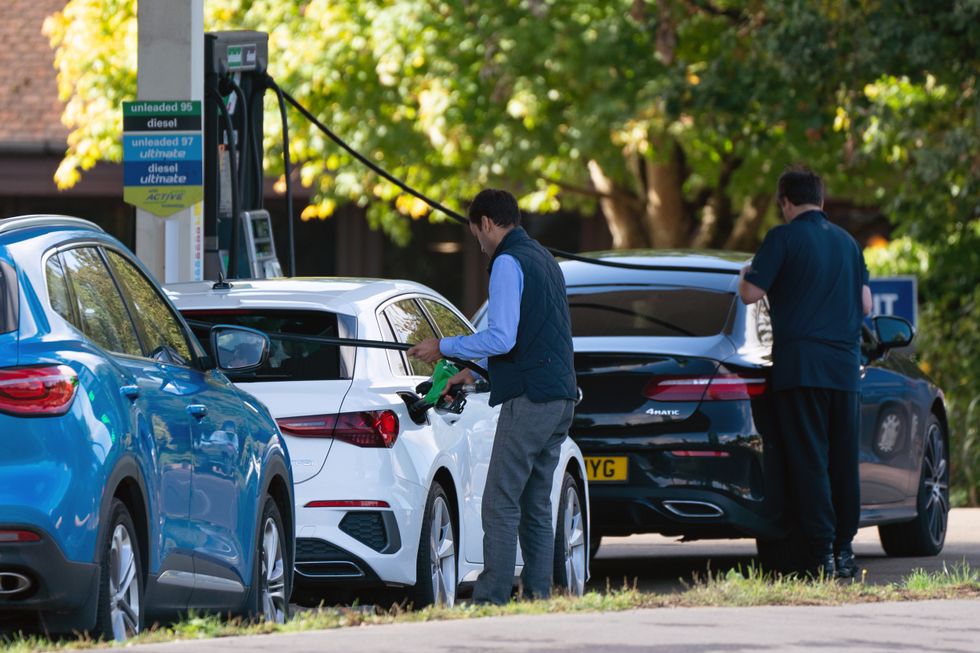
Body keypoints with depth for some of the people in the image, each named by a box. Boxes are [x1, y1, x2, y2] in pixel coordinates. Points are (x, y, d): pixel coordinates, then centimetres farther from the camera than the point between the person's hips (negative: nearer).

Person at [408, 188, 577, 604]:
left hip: (529, 398, -9)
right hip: (560, 396, 9)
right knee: (536, 507, 10)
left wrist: (444, 348, -6)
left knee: (501, 505, -9)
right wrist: (474, 372, 35)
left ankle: (491, 598, -12)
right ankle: (537, 595, 8)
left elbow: (502, 339, -18)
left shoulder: (508, 262, -9)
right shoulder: (544, 260, 21)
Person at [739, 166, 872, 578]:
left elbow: (751, 293, -10)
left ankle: (821, 554, -11)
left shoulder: (784, 238, -5)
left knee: (808, 461, -6)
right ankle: (844, 550, 10)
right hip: (844, 365, 5)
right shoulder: (847, 243, 14)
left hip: (800, 365, -5)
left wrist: (746, 274, 12)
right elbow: (865, 304, 17)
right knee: (843, 460, 10)